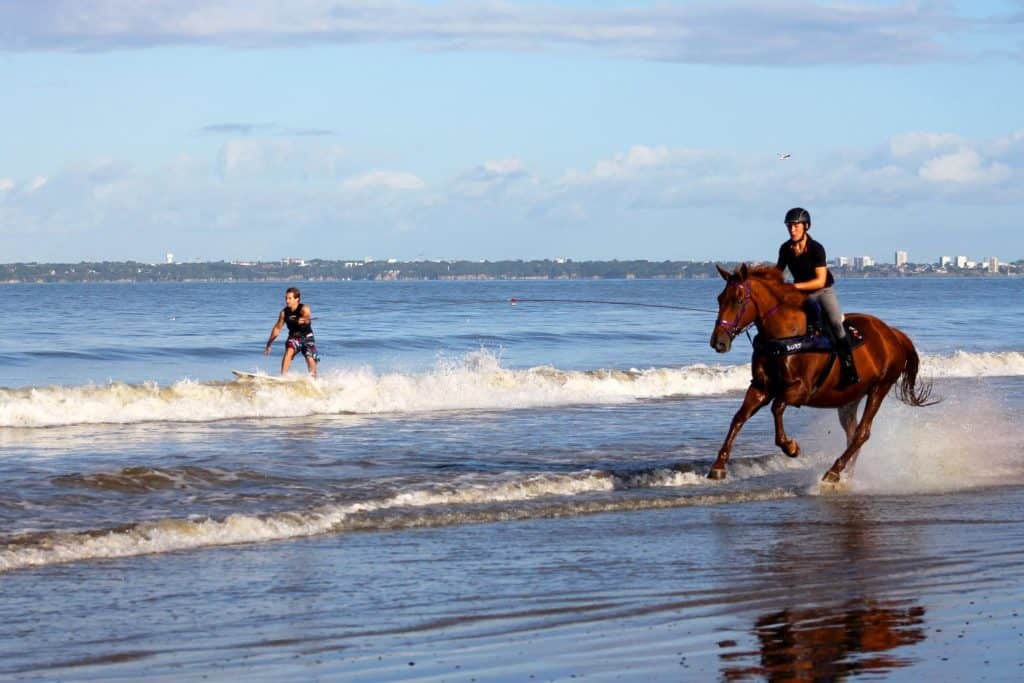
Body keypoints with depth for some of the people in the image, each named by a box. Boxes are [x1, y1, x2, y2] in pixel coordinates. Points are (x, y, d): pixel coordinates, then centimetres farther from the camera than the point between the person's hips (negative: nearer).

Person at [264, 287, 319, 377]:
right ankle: (283, 376, -29)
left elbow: (308, 317, -43)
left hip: (306, 336, -2)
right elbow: (277, 328, 2)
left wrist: (304, 319, -69)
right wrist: (269, 344, 4)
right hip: (293, 337, 2)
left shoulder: (304, 309, -20)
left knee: (310, 359, -15)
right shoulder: (284, 312, -9)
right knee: (289, 351, -26)